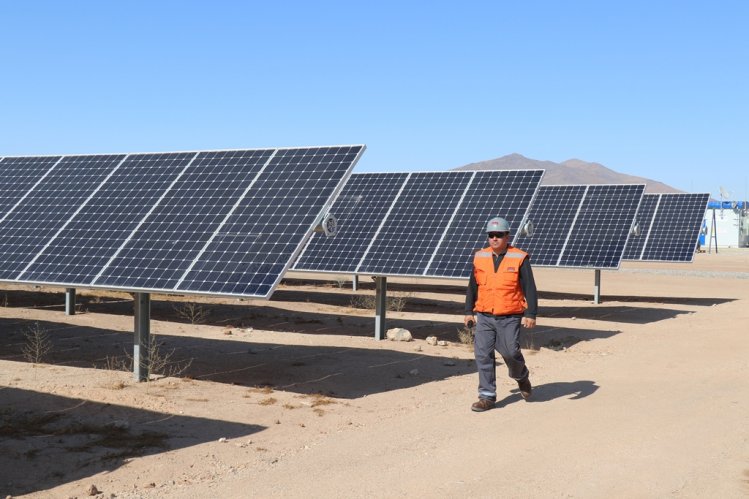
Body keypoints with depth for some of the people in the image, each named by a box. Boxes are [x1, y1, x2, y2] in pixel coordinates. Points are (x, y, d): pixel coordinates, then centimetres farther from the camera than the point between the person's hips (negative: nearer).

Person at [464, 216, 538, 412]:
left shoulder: (519, 258, -3)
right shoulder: (479, 257, 8)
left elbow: (530, 288, -4)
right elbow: (472, 287, 16)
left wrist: (530, 314, -12)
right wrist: (469, 311, 14)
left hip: (510, 318, -3)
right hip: (484, 316, 3)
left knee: (510, 352, -5)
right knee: (482, 354, -3)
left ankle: (521, 376, 30)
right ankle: (487, 396, 5)